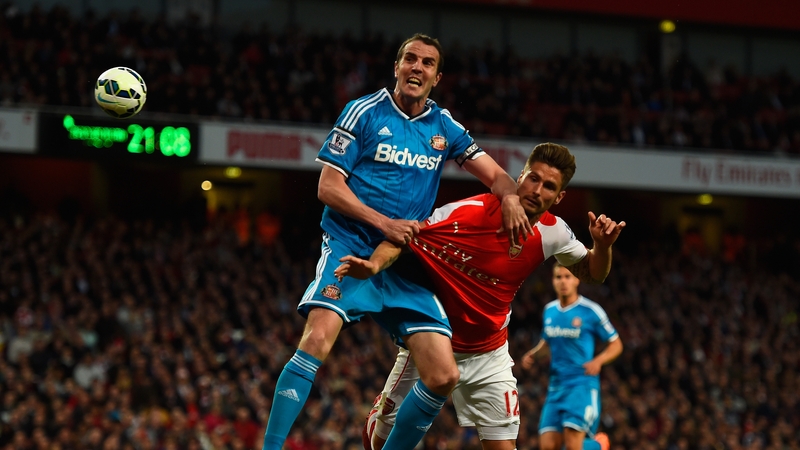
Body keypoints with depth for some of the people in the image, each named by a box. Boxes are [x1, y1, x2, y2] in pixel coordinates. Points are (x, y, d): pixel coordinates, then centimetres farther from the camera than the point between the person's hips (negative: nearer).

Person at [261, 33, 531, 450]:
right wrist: (383, 223, -15)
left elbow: (496, 175, 15)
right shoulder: (364, 112, 1)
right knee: (317, 340, -29)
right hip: (350, 245, -4)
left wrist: (511, 198, -10)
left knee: (443, 376, -8)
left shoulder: (445, 128, 12)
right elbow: (328, 186, -3)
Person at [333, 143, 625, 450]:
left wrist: (602, 246, -15)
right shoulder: (470, 212, -24)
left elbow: (592, 273, 7)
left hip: (489, 356, 3)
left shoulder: (552, 233, -10)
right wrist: (373, 264, -39)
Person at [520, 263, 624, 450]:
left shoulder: (591, 311, -6)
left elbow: (616, 344, -1)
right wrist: (533, 353, 8)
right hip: (556, 385, 6)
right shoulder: (549, 310, 10)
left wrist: (598, 361, -18)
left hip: (582, 384, -6)